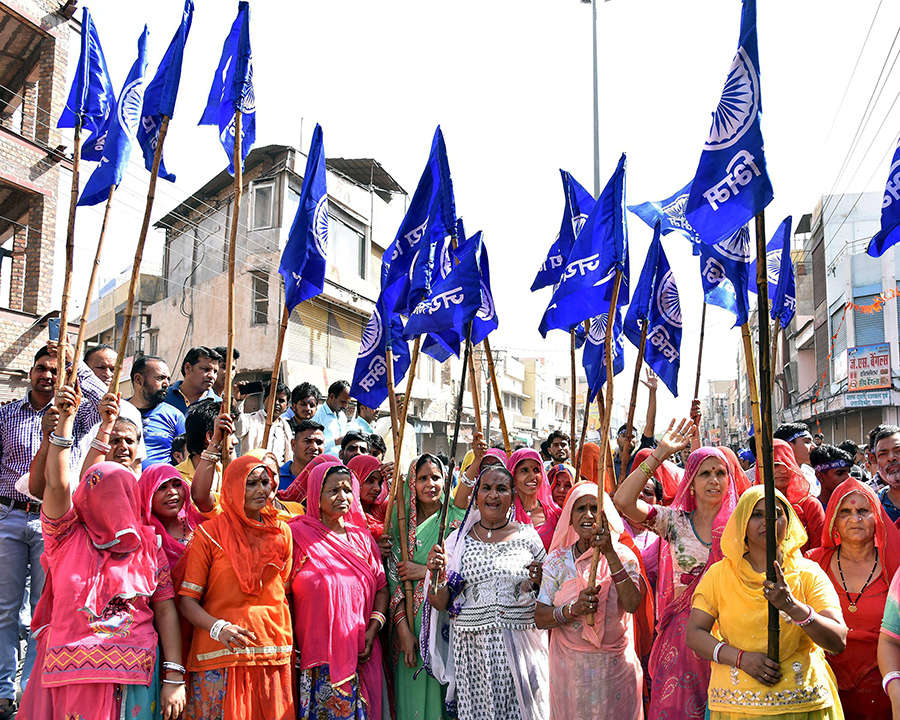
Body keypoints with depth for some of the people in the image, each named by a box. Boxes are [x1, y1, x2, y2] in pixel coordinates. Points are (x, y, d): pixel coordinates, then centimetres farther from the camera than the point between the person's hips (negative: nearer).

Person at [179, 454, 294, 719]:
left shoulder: (281, 532, 10)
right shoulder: (209, 534, -1)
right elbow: (188, 600, -4)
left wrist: (289, 645, 8)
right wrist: (218, 628, -21)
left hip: (272, 655, 3)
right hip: (221, 655, -3)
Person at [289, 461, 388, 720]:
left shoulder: (361, 536, 9)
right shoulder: (297, 534, -3)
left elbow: (382, 586, 11)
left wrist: (372, 630, -2)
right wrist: (291, 649, -8)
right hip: (315, 656, -3)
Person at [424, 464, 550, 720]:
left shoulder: (527, 536, 4)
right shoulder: (458, 540, 4)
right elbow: (440, 603, 3)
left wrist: (539, 582, -7)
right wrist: (437, 575, -15)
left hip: (521, 648, 0)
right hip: (472, 650, 0)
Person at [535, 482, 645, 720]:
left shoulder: (623, 556, -3)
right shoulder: (557, 560, -2)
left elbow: (632, 604, -20)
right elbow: (540, 618, -6)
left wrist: (610, 554, -25)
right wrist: (574, 609, -24)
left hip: (616, 667, 0)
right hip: (569, 668, 0)